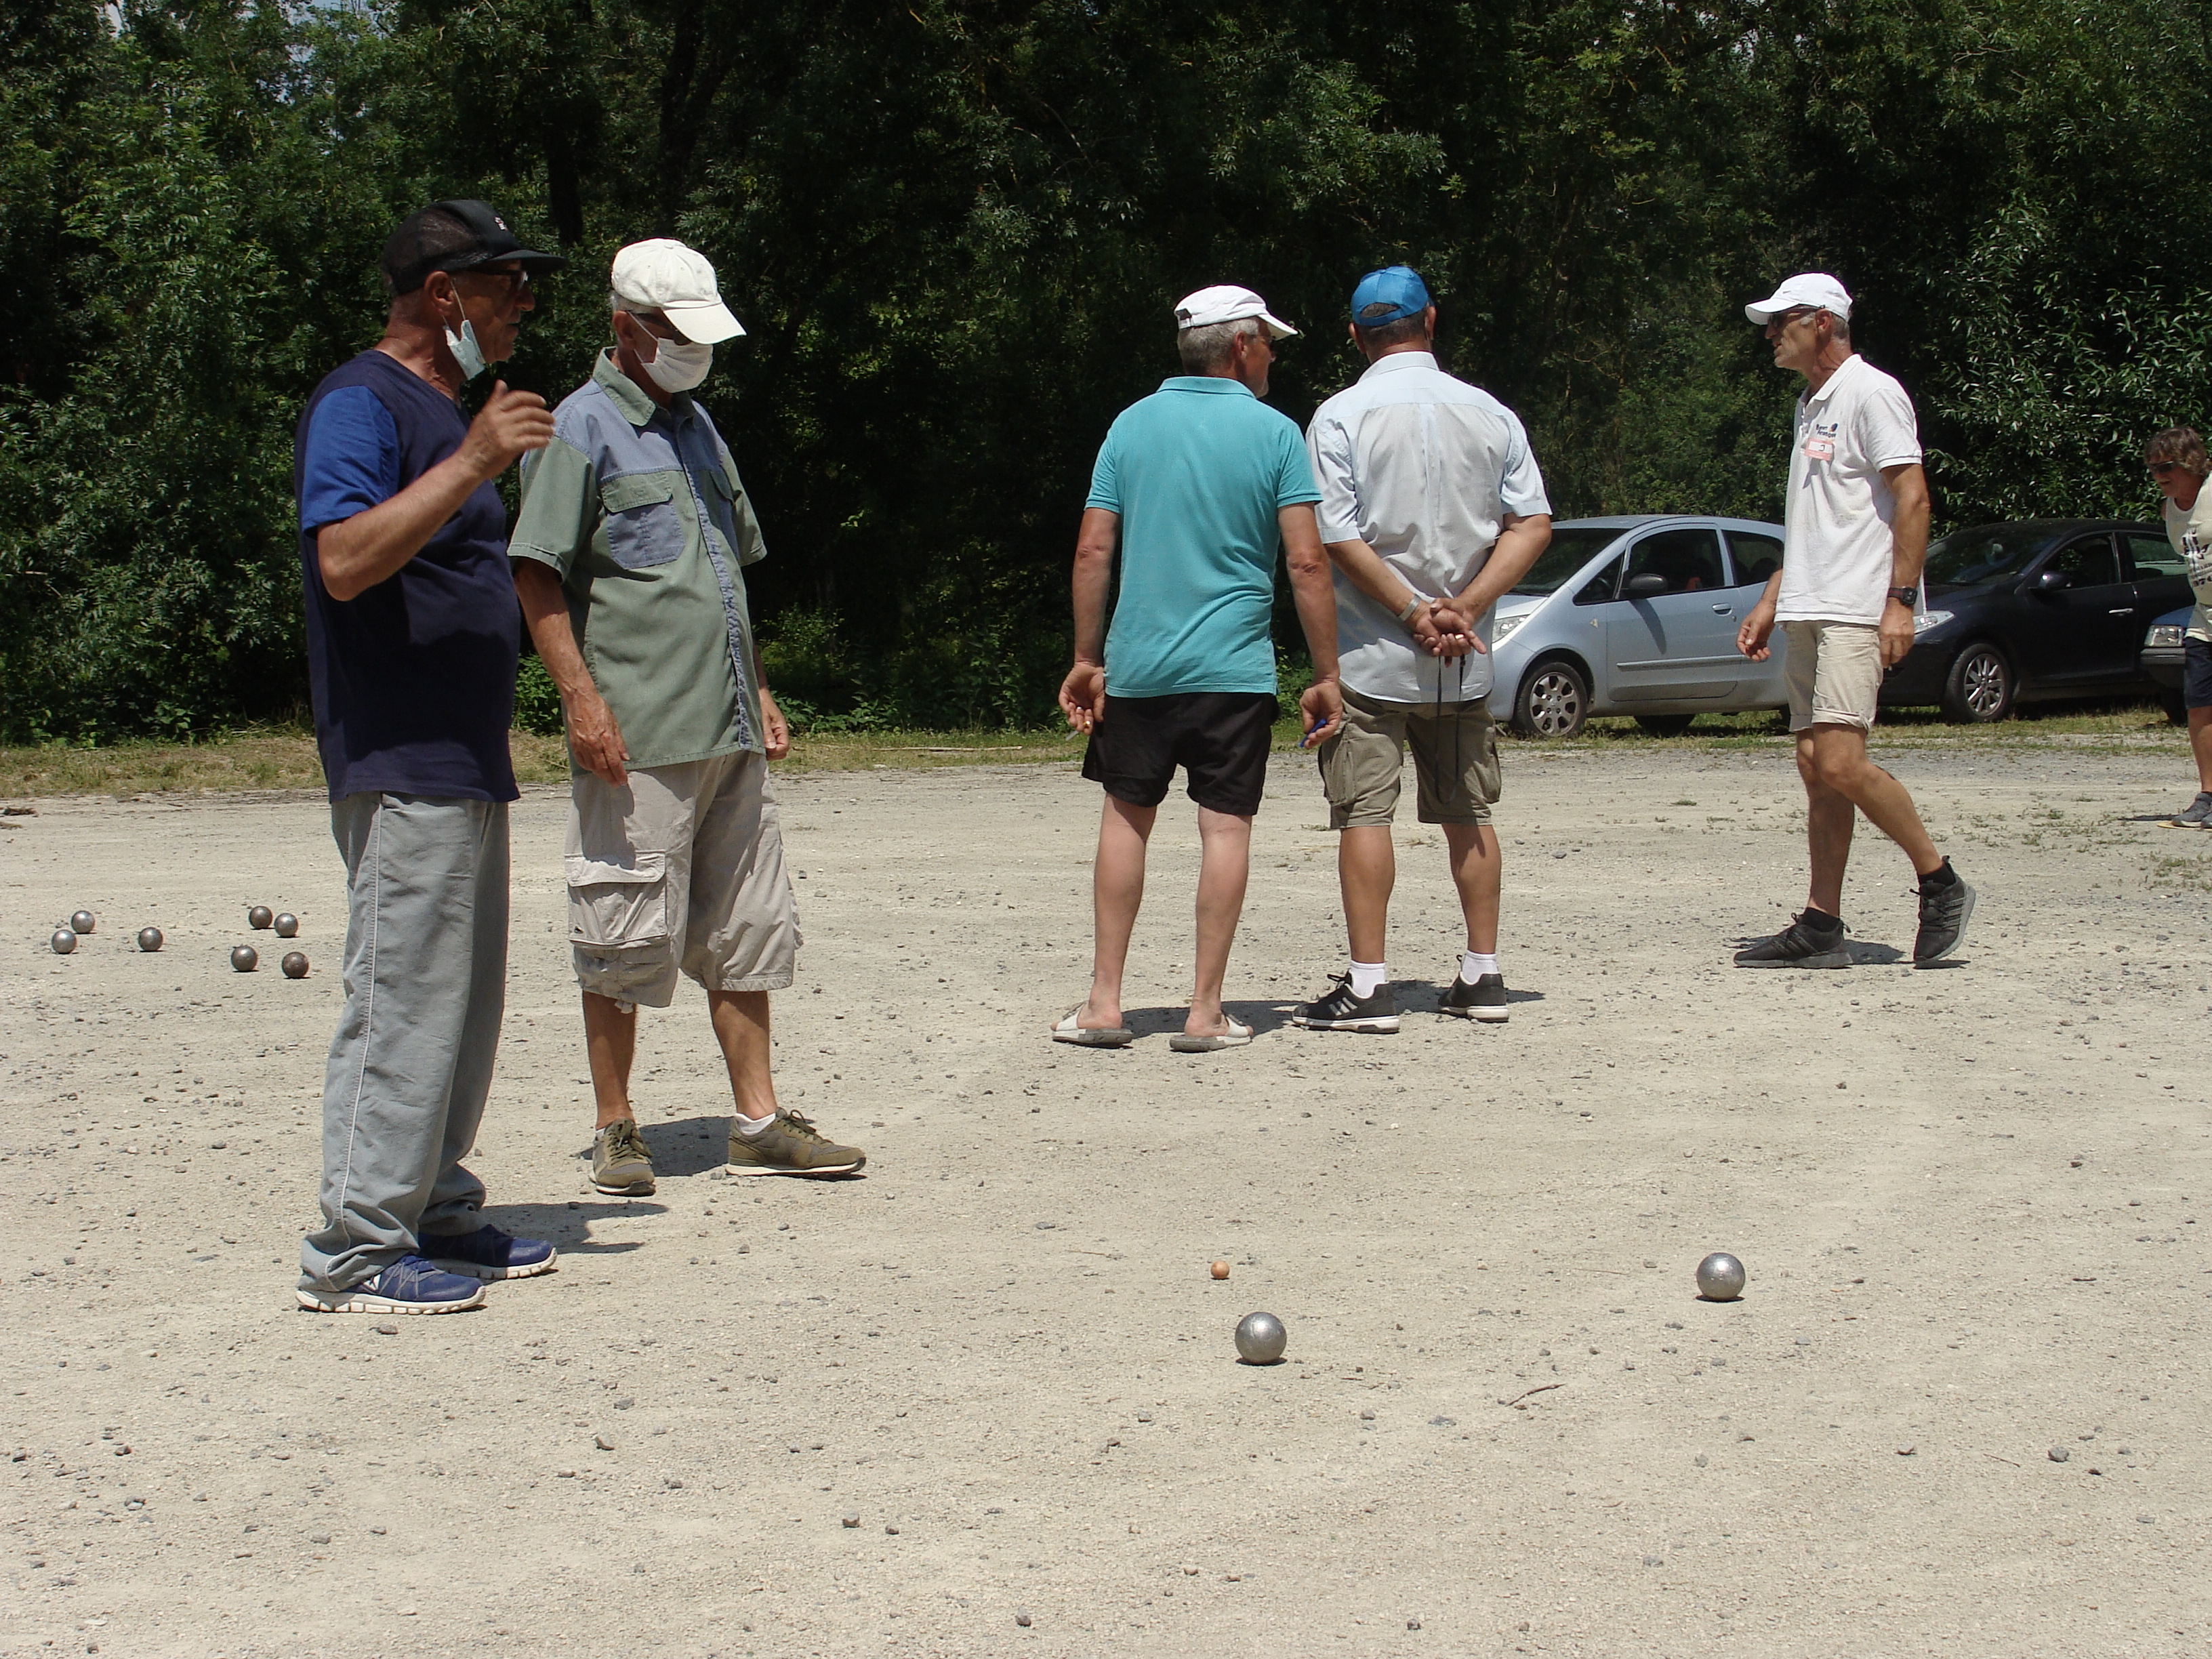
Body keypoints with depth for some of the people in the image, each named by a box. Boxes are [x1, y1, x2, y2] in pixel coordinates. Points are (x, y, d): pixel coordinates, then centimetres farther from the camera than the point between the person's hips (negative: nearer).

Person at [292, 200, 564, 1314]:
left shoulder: (445, 411, 21)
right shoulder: (360, 405, -11)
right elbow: (344, 560, -26)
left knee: (465, 1002, 14)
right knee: (400, 1002, -10)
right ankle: (354, 1251, -6)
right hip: (400, 767, -10)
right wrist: (472, 463, -27)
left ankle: (435, 1214, 22)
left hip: (465, 762, 10)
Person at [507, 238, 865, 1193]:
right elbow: (537, 574, -12)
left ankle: (758, 1123, 15)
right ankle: (615, 1131, 8)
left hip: (729, 730, 8)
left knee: (745, 932, 9)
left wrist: (756, 687, 22)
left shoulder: (697, 426, 19)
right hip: (637, 733, -8)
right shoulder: (583, 429, -5)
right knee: (625, 941, -2)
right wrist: (581, 696, -20)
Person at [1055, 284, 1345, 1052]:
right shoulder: (1274, 433, -3)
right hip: (1235, 668, -2)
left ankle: (1104, 1002, 11)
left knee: (1126, 816, 12)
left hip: (1137, 665, 3)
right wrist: (1325, 676, -2)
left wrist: (1087, 659, 9)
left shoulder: (1132, 425, 5)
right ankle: (1205, 1012, 1)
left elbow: (1094, 550, 2)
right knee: (1225, 826, 2)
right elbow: (1307, 563, -7)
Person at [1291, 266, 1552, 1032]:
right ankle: (1482, 976, 16)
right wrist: (1464, 608, -8)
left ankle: (1368, 986, -5)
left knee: (1364, 814, -2)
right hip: (1465, 662, 4)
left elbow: (1342, 540, -14)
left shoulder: (1341, 416, -7)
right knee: (1468, 814, 13)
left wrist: (1415, 613, -10)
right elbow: (1534, 524, -2)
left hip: (1370, 654, -4)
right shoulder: (1490, 415, 4)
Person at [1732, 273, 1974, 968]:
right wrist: (1770, 602, 22)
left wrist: (1900, 601, -21)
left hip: (1857, 611, -9)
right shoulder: (1811, 405, 21)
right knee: (1815, 767, 5)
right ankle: (1821, 925, 6)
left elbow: (1913, 498, -14)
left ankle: (1941, 884, -4)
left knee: (1842, 763, -18)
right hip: (1807, 612, 9)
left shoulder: (1871, 392, -7)